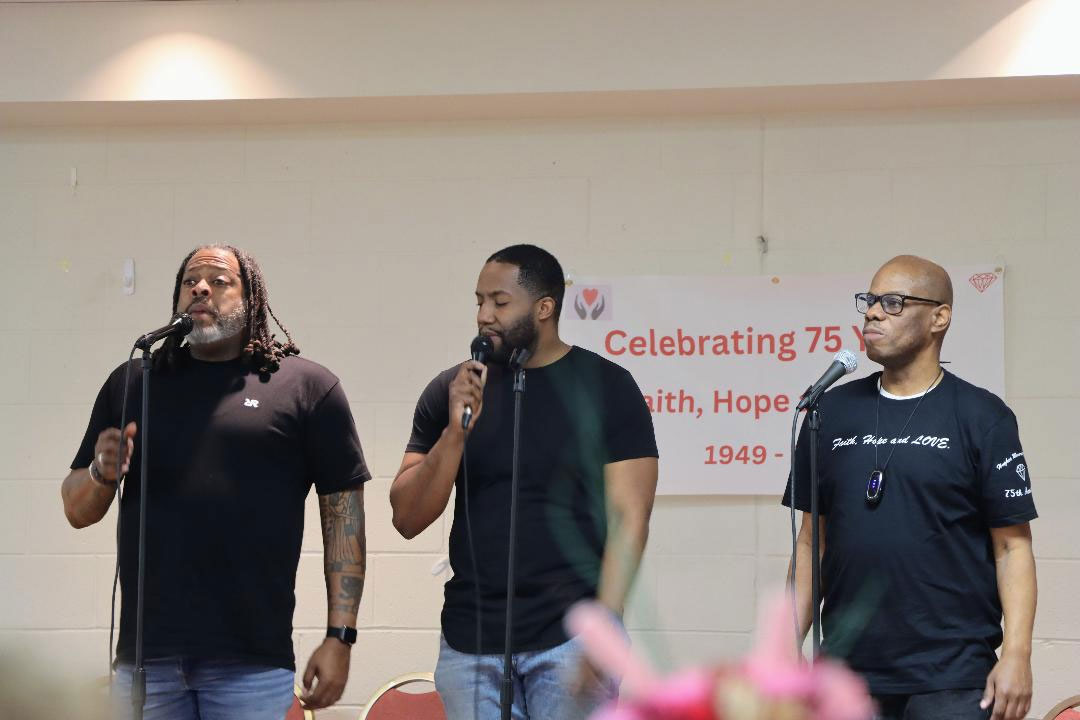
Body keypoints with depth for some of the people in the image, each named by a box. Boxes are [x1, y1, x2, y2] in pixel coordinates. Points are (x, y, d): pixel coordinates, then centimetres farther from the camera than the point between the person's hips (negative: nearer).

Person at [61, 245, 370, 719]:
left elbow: (344, 513, 1)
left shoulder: (306, 386, 4)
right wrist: (102, 474, -7)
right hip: (145, 657, 3)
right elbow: (78, 512, 16)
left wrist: (339, 637, -6)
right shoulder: (132, 383, 14)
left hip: (252, 663, -3)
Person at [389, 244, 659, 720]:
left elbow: (628, 519, -5)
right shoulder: (451, 391, 8)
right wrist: (455, 432, -9)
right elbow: (408, 520, 5)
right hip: (471, 641, 3)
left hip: (567, 639, -3)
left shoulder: (606, 389, 0)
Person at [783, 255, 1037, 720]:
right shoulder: (833, 412, 11)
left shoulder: (981, 417, 0)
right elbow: (812, 538, 14)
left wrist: (1017, 655, -12)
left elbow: (1013, 546, -3)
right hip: (849, 673, 4)